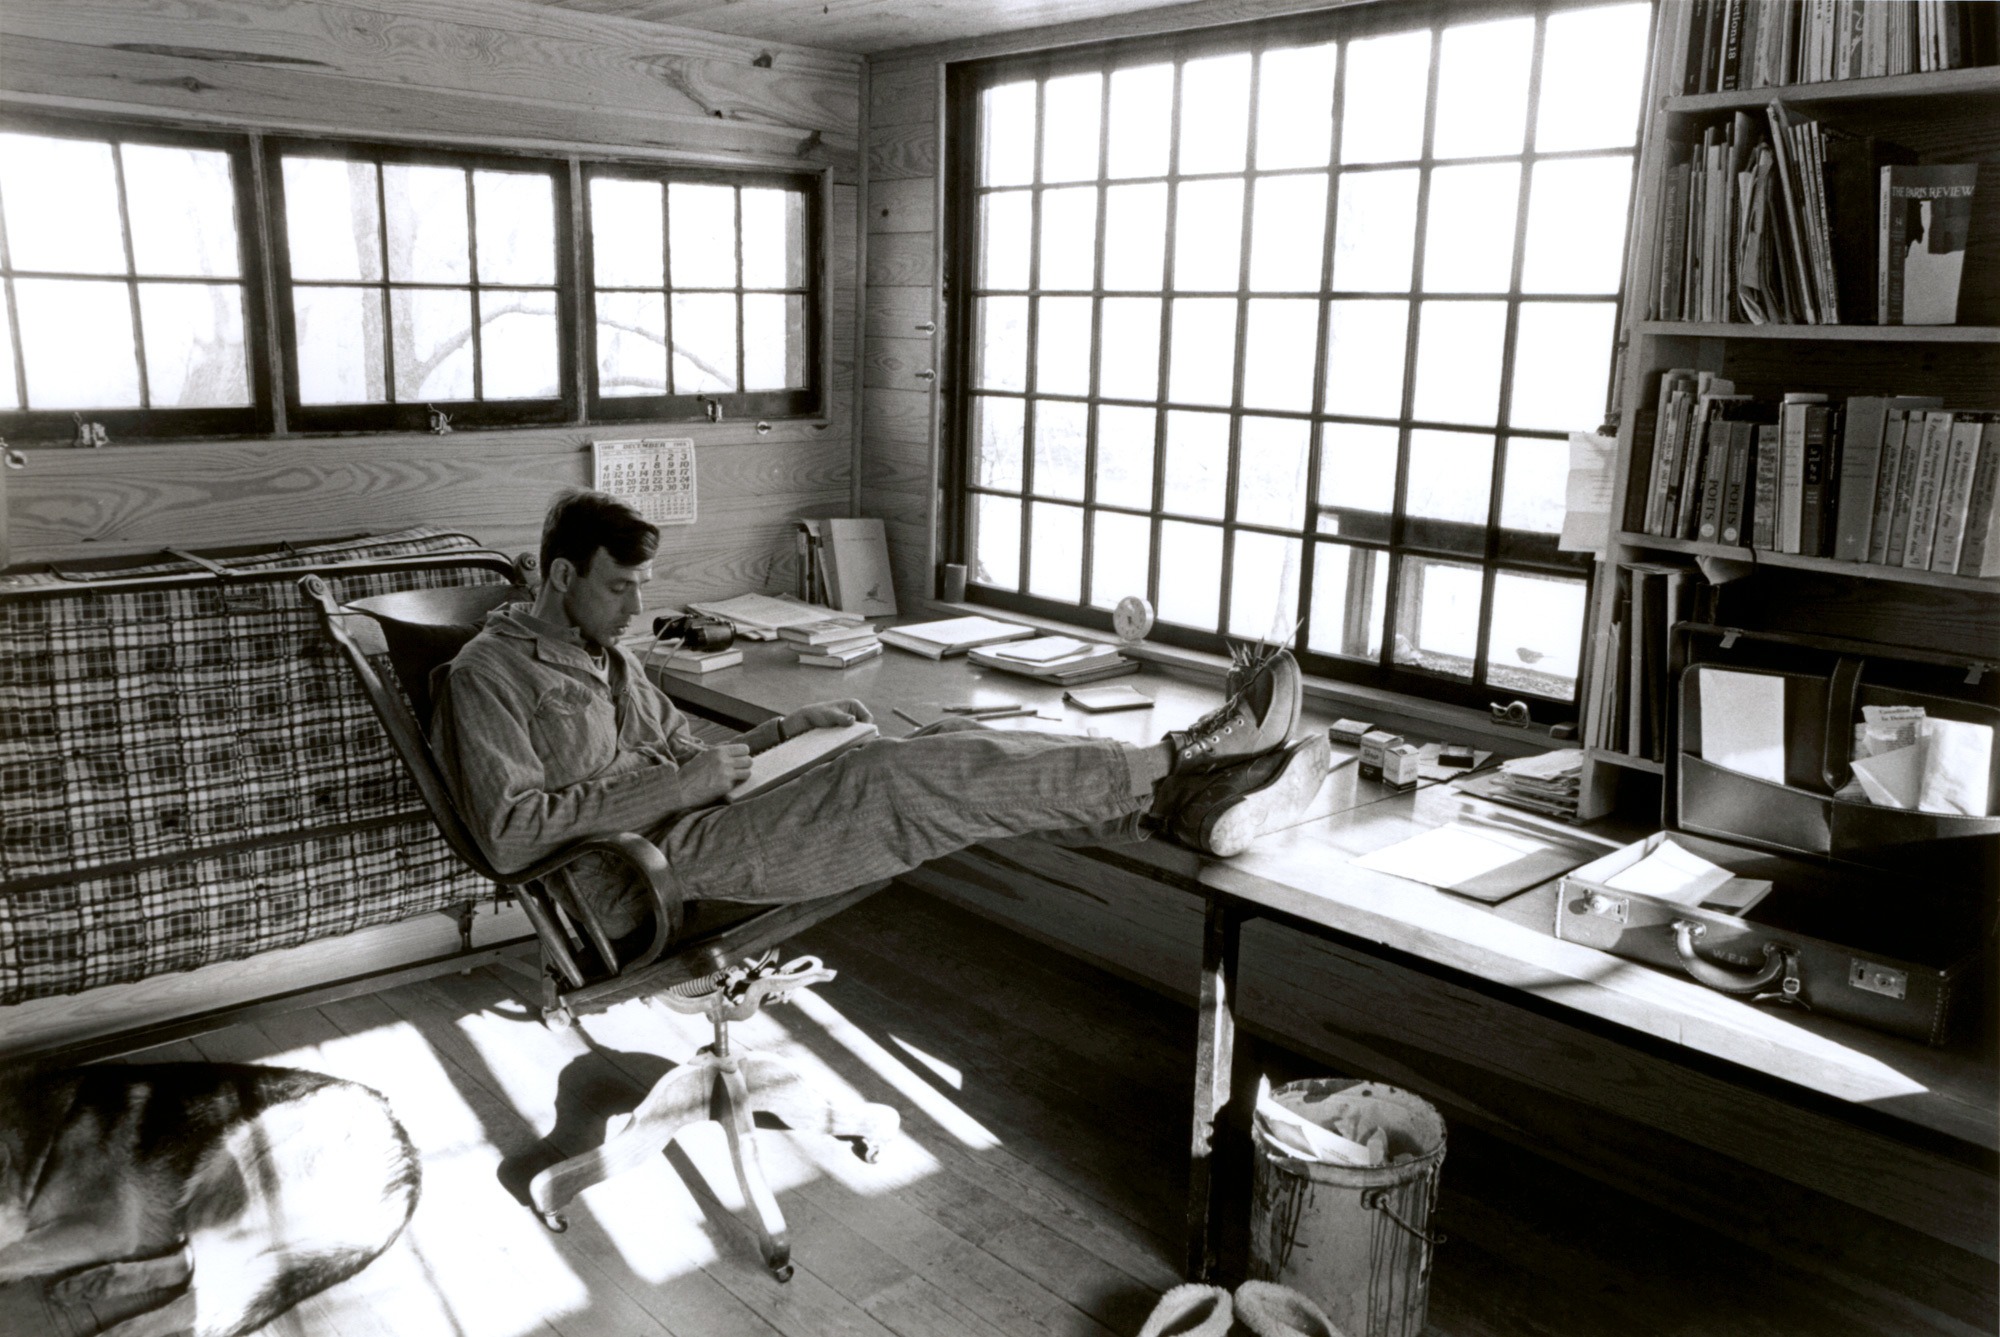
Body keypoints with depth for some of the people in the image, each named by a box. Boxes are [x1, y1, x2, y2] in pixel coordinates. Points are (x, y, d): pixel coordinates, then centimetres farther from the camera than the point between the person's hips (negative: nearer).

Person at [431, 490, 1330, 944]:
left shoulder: (608, 660, 24)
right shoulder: (487, 675, -3)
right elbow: (510, 832, -15)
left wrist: (778, 732, 9)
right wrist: (670, 789, -16)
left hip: (695, 830, 8)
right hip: (645, 879, -8)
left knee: (937, 753, -13)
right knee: (902, 781, -26)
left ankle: (1176, 794, -25)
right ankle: (1174, 775, -26)